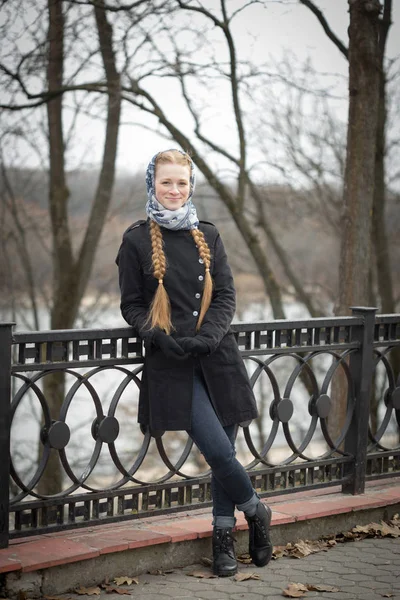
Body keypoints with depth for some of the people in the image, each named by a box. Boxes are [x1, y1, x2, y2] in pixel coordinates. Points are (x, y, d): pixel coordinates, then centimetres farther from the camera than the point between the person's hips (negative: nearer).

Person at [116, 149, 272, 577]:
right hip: (171, 362, -3)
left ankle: (223, 537, 19)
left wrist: (207, 336, -11)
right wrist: (160, 338, -14)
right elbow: (131, 305, 3)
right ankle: (255, 511, 13)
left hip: (216, 355, 3)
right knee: (218, 451, -14)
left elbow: (225, 296, 7)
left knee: (222, 452, 5)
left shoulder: (207, 236, 11)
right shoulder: (137, 241, 2)